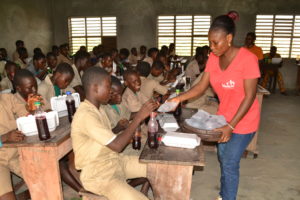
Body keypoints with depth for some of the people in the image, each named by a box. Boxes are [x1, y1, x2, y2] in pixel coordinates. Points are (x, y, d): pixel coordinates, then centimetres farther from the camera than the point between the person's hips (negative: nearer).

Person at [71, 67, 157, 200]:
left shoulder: (98, 108, 6)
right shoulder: (85, 115, -24)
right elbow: (117, 146, -26)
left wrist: (131, 134, 1)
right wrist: (138, 118, -23)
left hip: (114, 161, 9)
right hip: (98, 174, -9)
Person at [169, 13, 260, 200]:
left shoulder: (247, 59, -24)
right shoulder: (213, 58, -6)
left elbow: (250, 97, -23)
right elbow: (201, 86, -4)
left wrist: (231, 126, -26)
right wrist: (179, 98, -17)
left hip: (243, 121, -6)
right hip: (224, 117, 6)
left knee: (229, 164, 1)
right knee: (223, 159, 19)